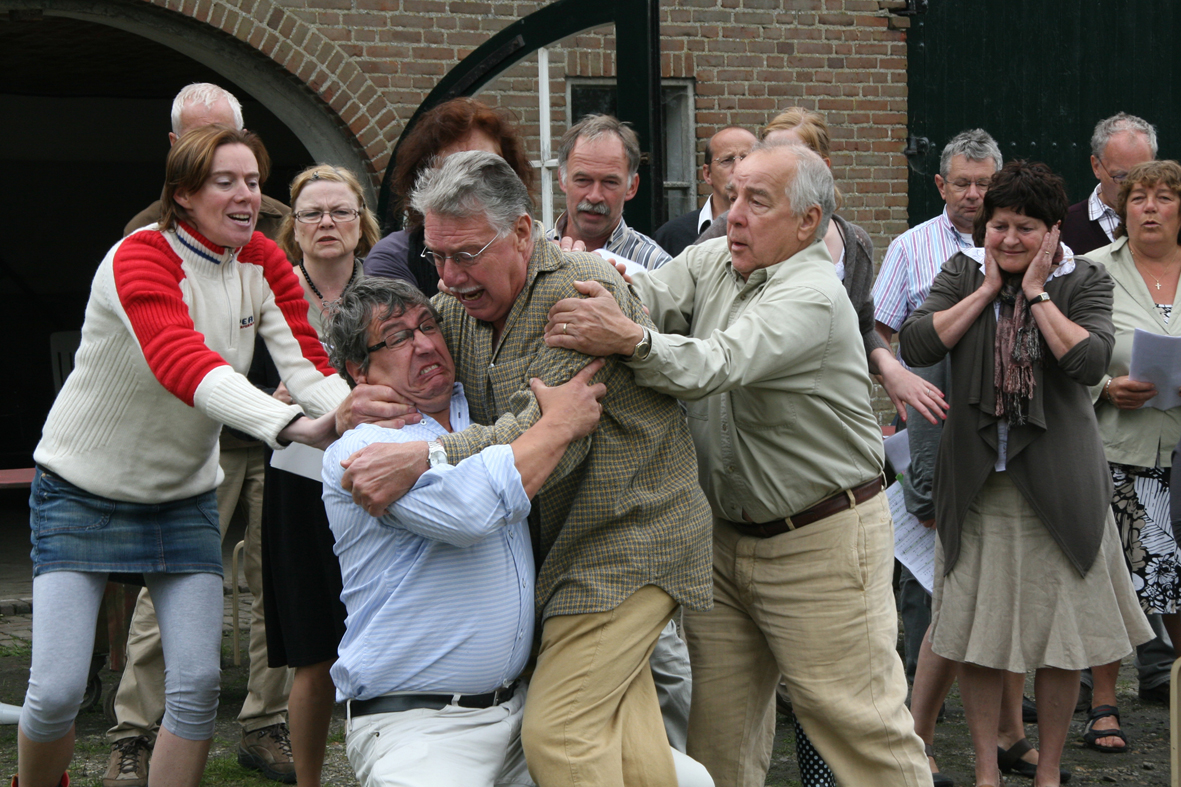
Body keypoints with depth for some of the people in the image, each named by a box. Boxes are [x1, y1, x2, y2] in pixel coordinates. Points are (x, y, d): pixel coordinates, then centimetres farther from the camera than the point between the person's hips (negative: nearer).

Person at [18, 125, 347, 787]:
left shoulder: (264, 264, -4)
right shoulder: (141, 259, -24)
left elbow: (307, 362, -16)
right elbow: (183, 363, -41)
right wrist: (292, 425, -55)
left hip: (185, 496, 5)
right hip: (85, 492, -5)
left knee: (198, 684, -5)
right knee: (56, 690, -10)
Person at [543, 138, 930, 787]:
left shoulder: (812, 296, -19)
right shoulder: (710, 264, 6)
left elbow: (719, 364, -35)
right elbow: (649, 297, -10)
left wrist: (631, 340, -52)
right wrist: (592, 278, -32)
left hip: (821, 540, -7)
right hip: (725, 534, 7)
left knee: (856, 720, -3)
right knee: (718, 724, 10)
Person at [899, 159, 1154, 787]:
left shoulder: (1084, 281, -1)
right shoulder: (962, 274, 4)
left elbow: (1090, 360, -17)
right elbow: (916, 345, -10)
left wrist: (1037, 292, -13)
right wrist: (988, 289, -9)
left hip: (1056, 486, -1)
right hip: (976, 482, 1)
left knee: (1064, 637, 4)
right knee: (976, 630, 5)